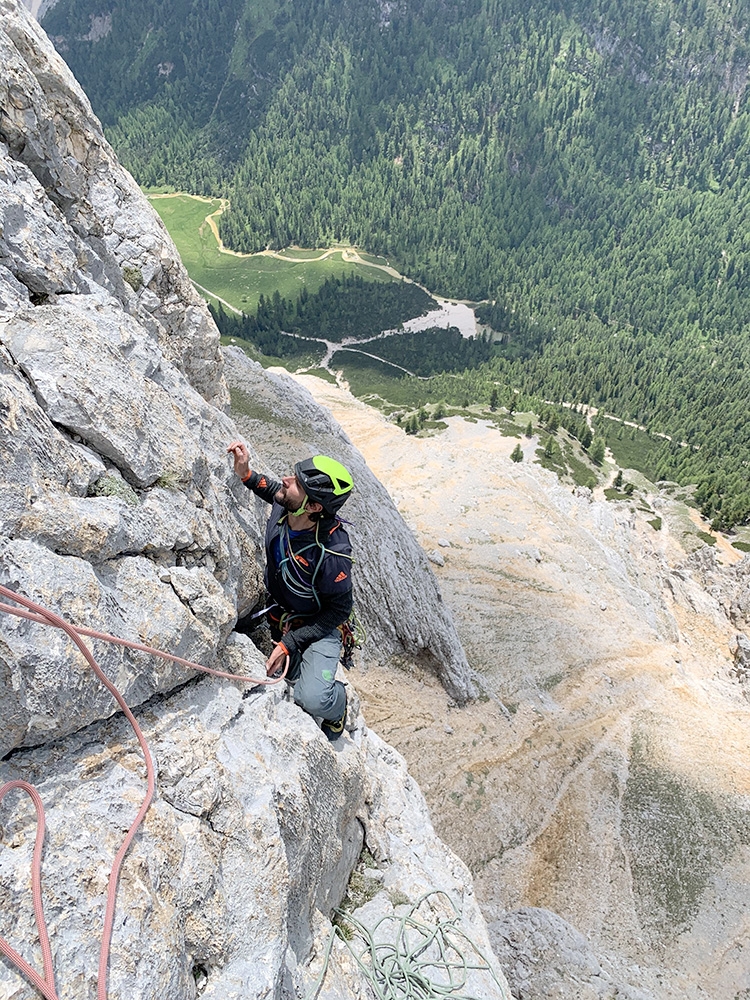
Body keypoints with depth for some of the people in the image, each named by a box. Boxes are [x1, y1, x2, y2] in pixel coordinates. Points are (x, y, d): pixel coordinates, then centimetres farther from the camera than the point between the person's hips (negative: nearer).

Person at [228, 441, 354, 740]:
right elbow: (273, 490, 8)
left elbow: (339, 610, -21)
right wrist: (246, 474, -11)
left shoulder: (331, 553, -35)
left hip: (317, 627, -6)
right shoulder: (282, 508, -19)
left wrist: (288, 643, -22)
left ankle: (337, 704, 12)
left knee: (313, 700, -23)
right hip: (278, 614, 6)